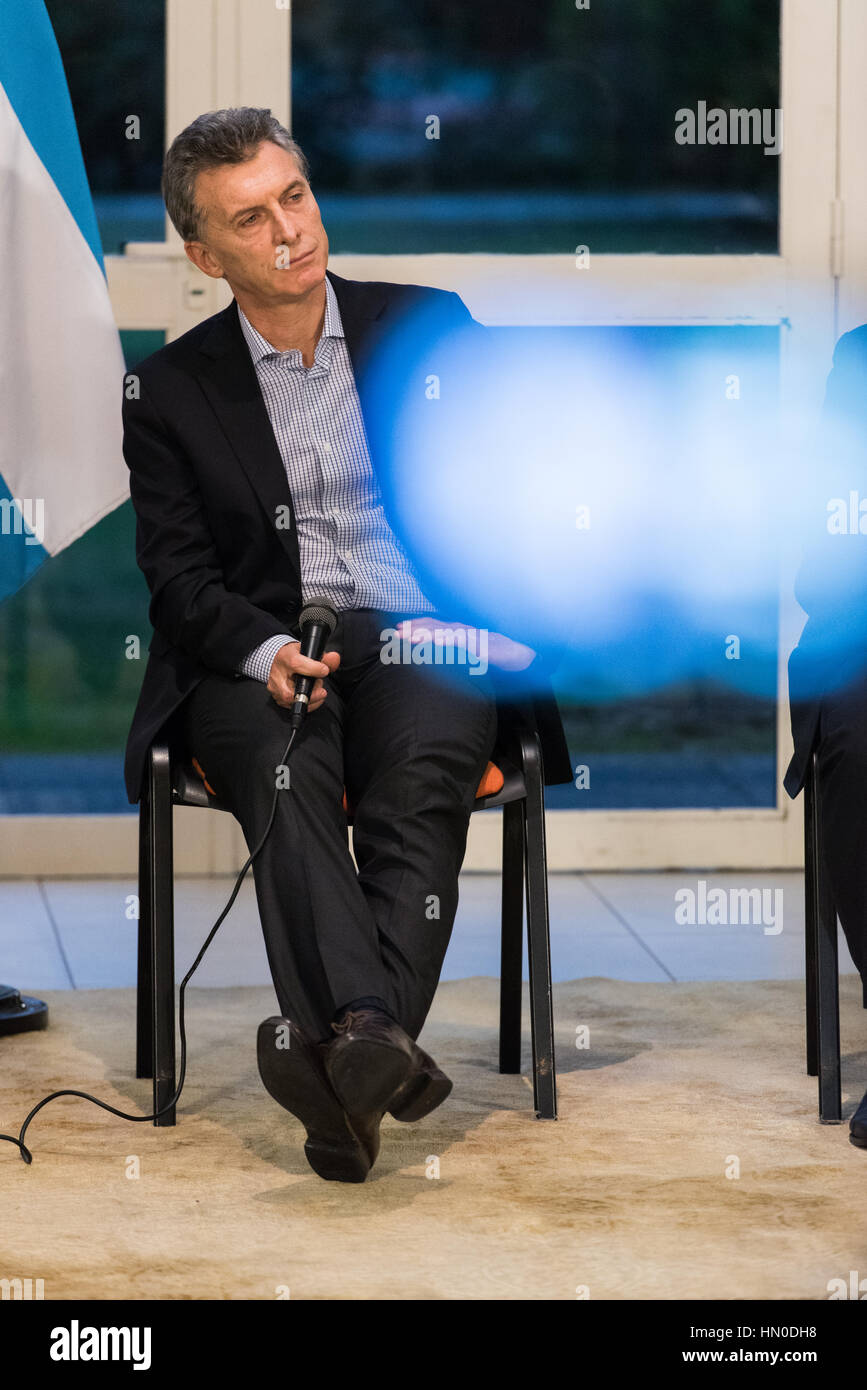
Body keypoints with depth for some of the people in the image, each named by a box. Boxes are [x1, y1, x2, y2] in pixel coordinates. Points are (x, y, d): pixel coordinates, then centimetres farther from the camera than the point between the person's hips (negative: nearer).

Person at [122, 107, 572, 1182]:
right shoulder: (172, 389, 12)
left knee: (422, 771, -34)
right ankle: (374, 1048, -54)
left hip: (422, 639, 1)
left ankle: (343, 1048, -51)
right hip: (259, 657, 0)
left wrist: (498, 615, -8)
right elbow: (178, 577, 5)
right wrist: (266, 650, -17)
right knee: (285, 769, -35)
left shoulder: (428, 326, 13)